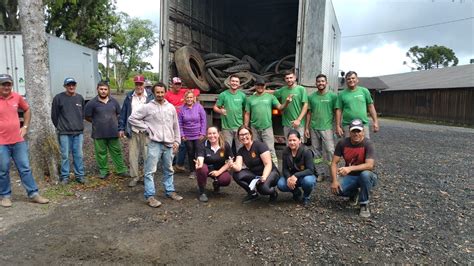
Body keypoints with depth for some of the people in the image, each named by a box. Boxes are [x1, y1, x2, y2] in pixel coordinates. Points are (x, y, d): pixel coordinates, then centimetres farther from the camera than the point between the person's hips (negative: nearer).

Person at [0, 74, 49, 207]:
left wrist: (25, 126, 11)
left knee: (25, 169, 8)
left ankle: (34, 194, 14)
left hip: (18, 141, 3)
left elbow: (27, 110, 20)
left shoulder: (17, 97, 3)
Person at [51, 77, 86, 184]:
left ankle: (80, 175, 16)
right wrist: (60, 127, 6)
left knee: (79, 155, 6)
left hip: (78, 132, 3)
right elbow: (54, 115, 2)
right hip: (64, 133, -3)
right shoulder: (58, 98, -3)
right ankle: (64, 176, 14)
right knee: (65, 155, 2)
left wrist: (80, 125, 12)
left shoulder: (80, 98, 8)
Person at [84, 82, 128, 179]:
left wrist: (113, 123, 11)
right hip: (99, 134, -2)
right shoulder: (92, 103, -4)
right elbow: (87, 117, 3)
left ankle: (121, 170, 19)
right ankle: (104, 172, 20)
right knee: (101, 153, 7)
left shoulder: (114, 101, 5)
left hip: (113, 132, 2)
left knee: (117, 152, 9)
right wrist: (97, 122, 7)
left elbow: (118, 114, 16)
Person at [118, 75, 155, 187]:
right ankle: (134, 176, 20)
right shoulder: (129, 97, 9)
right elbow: (123, 113, 10)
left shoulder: (150, 96, 0)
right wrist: (121, 128, 5)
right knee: (132, 155, 8)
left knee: (147, 155, 1)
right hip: (132, 131, 3)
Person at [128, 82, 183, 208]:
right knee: (150, 171, -3)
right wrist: (146, 129, -6)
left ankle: (170, 191, 28)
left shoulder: (171, 107, 8)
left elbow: (175, 125, 13)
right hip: (154, 144, -4)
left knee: (168, 170, 15)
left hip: (168, 144, 4)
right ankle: (150, 196, 4)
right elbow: (132, 118, -2)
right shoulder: (147, 107, -4)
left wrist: (177, 141, 9)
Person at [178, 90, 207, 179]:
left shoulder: (199, 107, -4)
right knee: (190, 153, 9)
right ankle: (192, 171, 20)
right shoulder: (182, 109, 0)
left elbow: (204, 121, -2)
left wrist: (202, 133, -5)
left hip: (198, 135, -2)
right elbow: (180, 123, 3)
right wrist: (182, 135, -1)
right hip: (187, 136, 2)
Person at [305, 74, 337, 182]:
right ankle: (322, 172, 21)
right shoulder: (311, 97, 7)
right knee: (316, 150, 9)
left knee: (330, 150, -5)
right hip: (314, 128, 4)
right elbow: (309, 113, 9)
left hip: (327, 128, -3)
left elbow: (336, 112, 0)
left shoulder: (332, 96, -1)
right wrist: (306, 128, 6)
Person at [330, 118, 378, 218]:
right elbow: (334, 163, -7)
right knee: (336, 189, -25)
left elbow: (370, 165, -30)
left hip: (365, 176, -3)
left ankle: (364, 205, -14)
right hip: (349, 177, 3)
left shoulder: (367, 144, -18)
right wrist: (335, 180, -20)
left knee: (365, 174, -38)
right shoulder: (342, 143, -8)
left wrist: (350, 168, -42)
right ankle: (354, 193, 12)